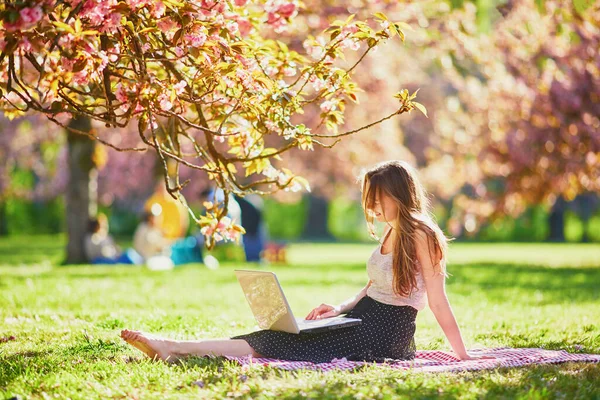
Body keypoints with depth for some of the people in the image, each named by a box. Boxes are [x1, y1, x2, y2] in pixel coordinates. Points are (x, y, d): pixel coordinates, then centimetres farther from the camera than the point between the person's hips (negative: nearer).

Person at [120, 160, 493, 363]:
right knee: (282, 335, -6)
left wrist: (462, 355, -14)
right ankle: (171, 348, -16)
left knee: (285, 343, -15)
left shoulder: (420, 235, -12)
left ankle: (174, 348, -21)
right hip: (365, 318, 9)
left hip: (386, 332, -9)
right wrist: (340, 308, 4)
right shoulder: (392, 233, 16)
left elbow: (438, 299, -14)